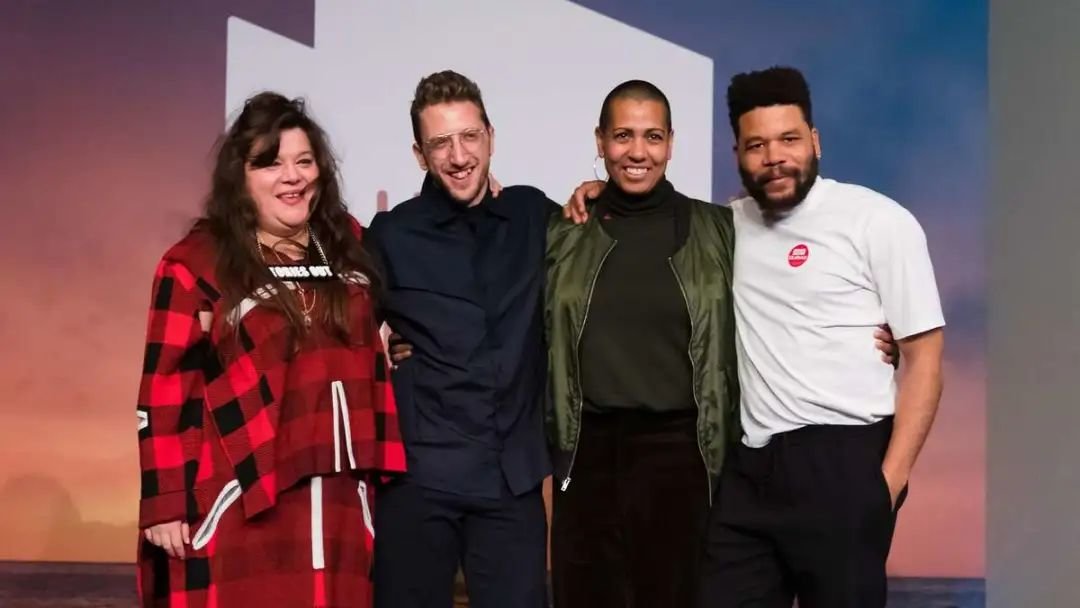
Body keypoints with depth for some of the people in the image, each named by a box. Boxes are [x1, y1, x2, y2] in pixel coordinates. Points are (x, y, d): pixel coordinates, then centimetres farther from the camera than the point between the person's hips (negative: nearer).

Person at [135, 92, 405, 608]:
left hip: (340, 499, 4)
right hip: (241, 504, -4)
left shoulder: (348, 244, 11)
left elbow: (371, 349, 23)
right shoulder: (196, 263, -3)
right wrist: (164, 503, -8)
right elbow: (165, 390, -5)